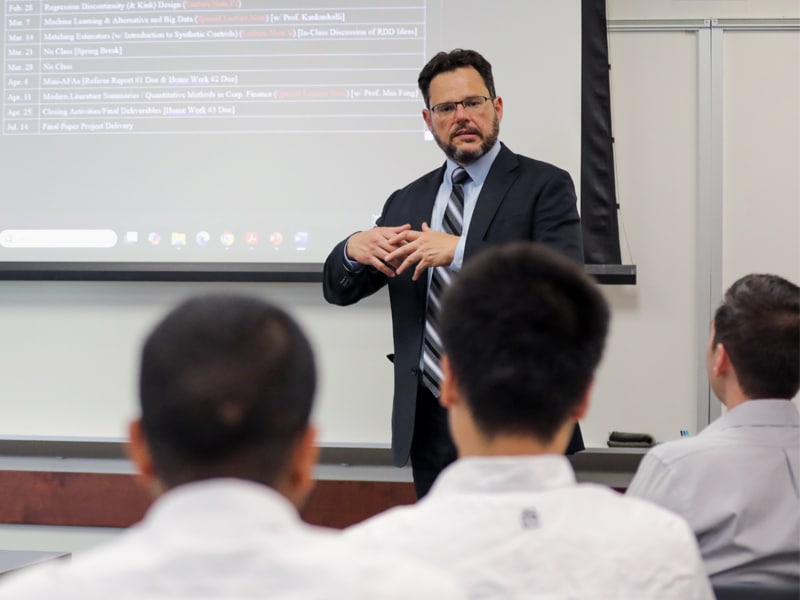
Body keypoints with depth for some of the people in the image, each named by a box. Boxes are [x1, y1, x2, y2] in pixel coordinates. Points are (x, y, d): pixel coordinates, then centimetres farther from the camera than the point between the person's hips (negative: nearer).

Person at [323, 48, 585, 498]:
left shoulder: (545, 186, -1)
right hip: (430, 425, 5)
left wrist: (460, 253, -23)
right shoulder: (406, 202, 15)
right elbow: (339, 291, 14)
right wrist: (354, 250, -10)